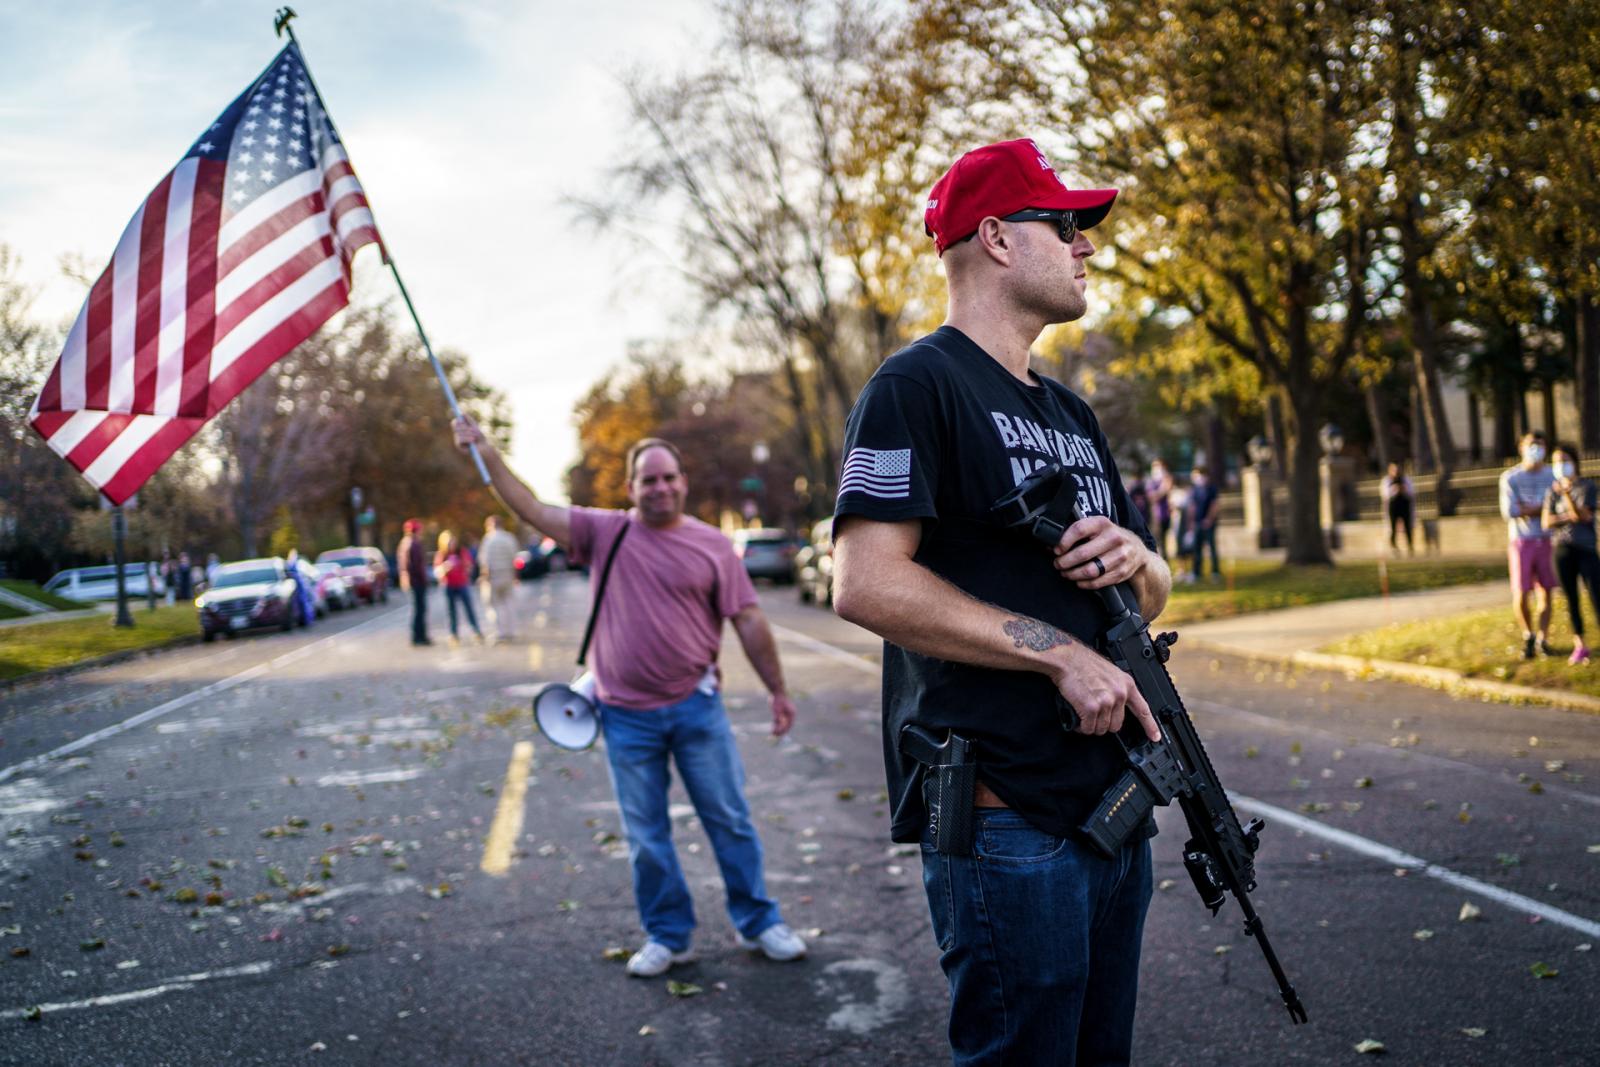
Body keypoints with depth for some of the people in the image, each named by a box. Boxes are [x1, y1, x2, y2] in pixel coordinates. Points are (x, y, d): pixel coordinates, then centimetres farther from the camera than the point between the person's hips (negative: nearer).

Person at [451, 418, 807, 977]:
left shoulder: (712, 545, 0)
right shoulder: (605, 532, 3)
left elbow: (749, 621, 2)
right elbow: (532, 509, 1)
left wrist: (778, 690, 1)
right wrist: (485, 450, -5)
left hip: (696, 706, -1)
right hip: (627, 717, 1)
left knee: (730, 820, 6)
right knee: (646, 835, 9)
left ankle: (758, 923, 21)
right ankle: (667, 937, 23)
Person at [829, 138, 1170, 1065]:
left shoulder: (1071, 414, 20)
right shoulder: (918, 387, -7)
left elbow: (1154, 595, 23)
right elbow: (866, 585, -20)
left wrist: (1136, 560, -2)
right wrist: (1062, 652, -19)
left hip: (1112, 805, 9)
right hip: (1006, 818, -9)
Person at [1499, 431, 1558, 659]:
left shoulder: (1552, 475, 4)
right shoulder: (1510, 477, -3)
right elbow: (1509, 511, -14)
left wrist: (1526, 508, -14)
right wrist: (1541, 508, -9)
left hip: (1545, 541, 2)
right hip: (1521, 542, -2)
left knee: (1545, 591, 3)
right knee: (1521, 594, -3)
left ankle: (1543, 639, 14)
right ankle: (1528, 636, 18)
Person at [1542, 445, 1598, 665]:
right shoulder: (1553, 490, 8)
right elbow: (1546, 522, 0)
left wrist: (1567, 495, -24)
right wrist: (1571, 517, -11)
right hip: (1562, 549, 3)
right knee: (1571, 600, 6)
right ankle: (1579, 646, 14)